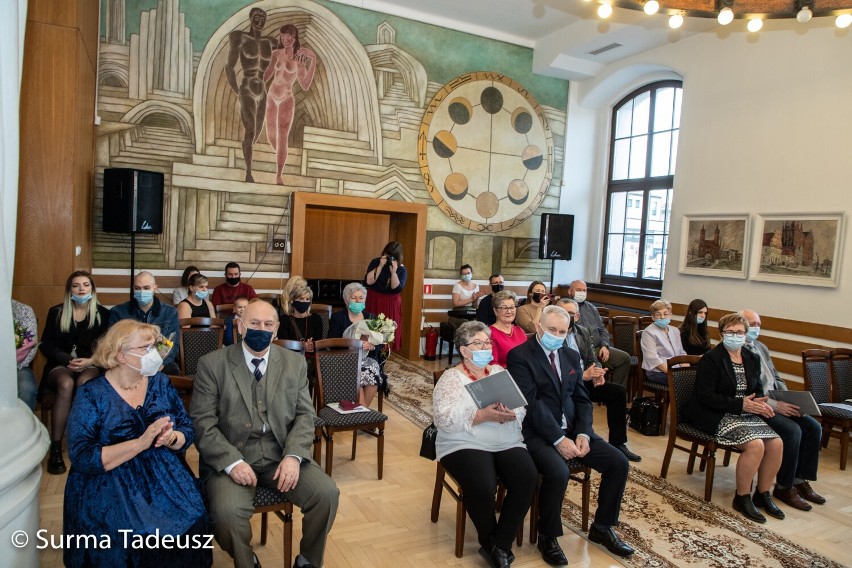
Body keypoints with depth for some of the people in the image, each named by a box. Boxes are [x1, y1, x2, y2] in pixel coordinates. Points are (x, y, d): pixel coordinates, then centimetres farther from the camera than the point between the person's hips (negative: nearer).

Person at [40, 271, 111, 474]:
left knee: (83, 383, -37)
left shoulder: (103, 314, 5)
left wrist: (90, 361, -16)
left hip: (92, 364, 0)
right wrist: (68, 360, -12)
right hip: (60, 364, 1)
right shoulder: (56, 312, 7)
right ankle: (55, 448, -31)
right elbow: (46, 345, 4)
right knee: (66, 384, -35)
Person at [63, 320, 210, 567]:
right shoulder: (91, 395, -7)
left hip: (165, 477, 3)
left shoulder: (161, 383, 5)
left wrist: (171, 439, -15)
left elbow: (187, 430, 8)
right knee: (140, 538, -28)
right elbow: (81, 457, -15)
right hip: (110, 485, -3)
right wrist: (141, 443, -23)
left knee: (190, 523, -22)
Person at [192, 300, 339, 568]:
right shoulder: (212, 364, -3)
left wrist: (293, 456, -13)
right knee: (227, 512, -29)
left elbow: (305, 415, 4)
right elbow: (202, 423, -7)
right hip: (231, 457, -2)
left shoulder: (295, 363, 5)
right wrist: (232, 462, -19)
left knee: (327, 494, -17)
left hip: (282, 455, 2)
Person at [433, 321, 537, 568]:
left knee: (527, 479, -23)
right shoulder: (451, 378, 0)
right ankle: (489, 542, 0)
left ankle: (500, 545, -8)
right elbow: (444, 419, -13)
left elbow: (521, 409, 7)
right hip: (466, 445, -4)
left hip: (507, 443, 5)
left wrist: (509, 414, -16)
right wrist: (483, 415, -21)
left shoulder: (500, 372, 14)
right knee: (482, 487, -31)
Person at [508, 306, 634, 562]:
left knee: (619, 462, -4)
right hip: (538, 432, -7)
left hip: (572, 430, 7)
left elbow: (582, 399, 10)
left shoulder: (572, 356, 12)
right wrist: (558, 439, -23)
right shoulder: (519, 356, -11)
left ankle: (601, 527, 18)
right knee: (558, 472, -32)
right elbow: (531, 403, -18)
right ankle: (548, 537, -5)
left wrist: (582, 433, -7)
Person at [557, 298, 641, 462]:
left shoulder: (583, 332, 13)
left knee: (619, 391, -6)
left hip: (585, 380, 7)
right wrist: (583, 375, -25)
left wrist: (597, 373, -9)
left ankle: (617, 443, 3)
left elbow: (592, 359, 15)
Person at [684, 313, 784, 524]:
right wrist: (741, 404, -21)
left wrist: (759, 403, -7)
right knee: (755, 445, -25)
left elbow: (758, 390, 18)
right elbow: (705, 396, -16)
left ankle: (763, 494, 9)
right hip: (716, 416, -7)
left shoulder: (752, 359, 12)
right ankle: (742, 498, -5)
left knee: (776, 443, -13)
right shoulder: (711, 359, -10)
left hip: (745, 413, 7)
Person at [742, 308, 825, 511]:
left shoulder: (761, 348, 18)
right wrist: (775, 405, -20)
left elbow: (776, 378, 20)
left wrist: (790, 401, 3)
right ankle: (784, 487, -7)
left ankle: (800, 481, 5)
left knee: (813, 427, -6)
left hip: (777, 403, 9)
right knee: (792, 430, -24)